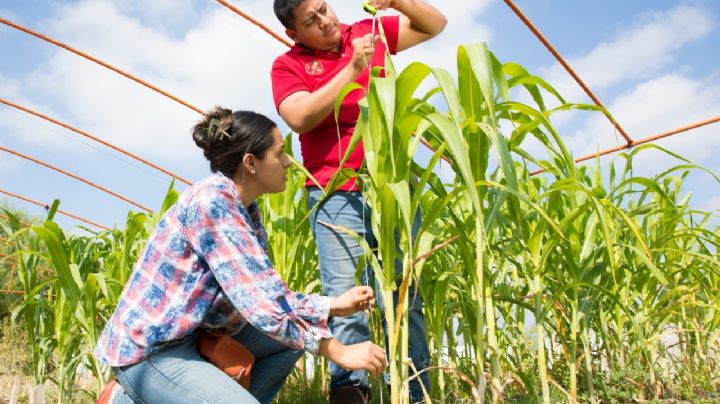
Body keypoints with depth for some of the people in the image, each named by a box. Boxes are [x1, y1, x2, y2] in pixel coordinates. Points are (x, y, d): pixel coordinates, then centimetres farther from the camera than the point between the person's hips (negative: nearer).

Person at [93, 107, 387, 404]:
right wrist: (338, 351, -24)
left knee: (296, 332, 9)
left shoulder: (247, 211, 5)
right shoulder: (210, 201, -23)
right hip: (148, 350, -9)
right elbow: (256, 301, -28)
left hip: (197, 335, 9)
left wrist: (335, 305, -1)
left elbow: (270, 293, 7)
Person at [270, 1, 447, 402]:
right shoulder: (288, 65, 7)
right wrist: (352, 69, -11)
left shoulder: (370, 32, 15)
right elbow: (300, 117, -11)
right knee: (345, 293, -11)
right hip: (337, 193, -2)